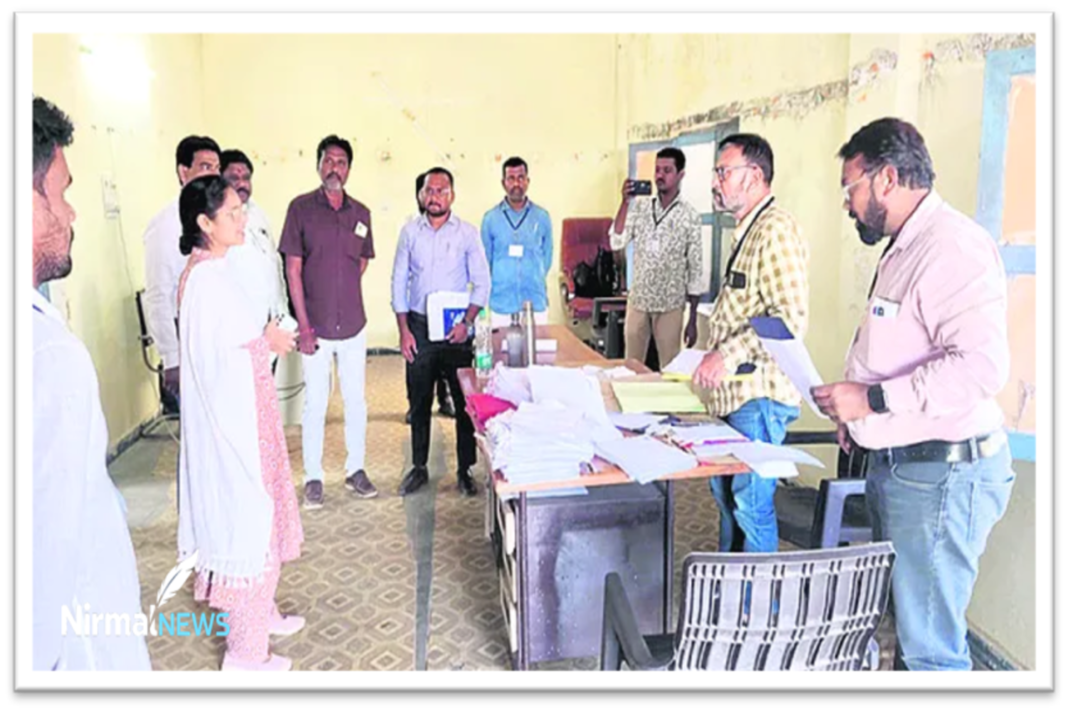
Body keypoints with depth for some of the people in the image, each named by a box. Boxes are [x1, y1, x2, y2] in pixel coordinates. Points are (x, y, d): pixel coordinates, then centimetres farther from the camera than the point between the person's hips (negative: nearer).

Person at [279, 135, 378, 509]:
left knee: (356, 400, 11)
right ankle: (313, 477, 19)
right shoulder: (301, 208, -4)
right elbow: (293, 269, -6)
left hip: (353, 324, 3)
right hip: (315, 326, -3)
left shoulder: (360, 212, 6)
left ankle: (356, 469, 26)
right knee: (315, 404, 5)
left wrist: (342, 292, 6)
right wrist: (304, 325, -10)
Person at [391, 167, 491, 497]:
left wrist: (467, 322, -11)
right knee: (419, 401, 9)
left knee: (465, 401, 2)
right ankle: (419, 467, 22)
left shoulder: (467, 232, -1)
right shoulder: (410, 232, 4)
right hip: (419, 326, 2)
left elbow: (482, 282, 0)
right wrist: (404, 330, -1)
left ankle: (465, 470, 14)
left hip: (456, 328, -1)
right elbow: (399, 281, 6)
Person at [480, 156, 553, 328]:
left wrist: (534, 281, 10)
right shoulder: (490, 218, -1)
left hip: (536, 303, 1)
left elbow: (547, 256, 10)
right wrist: (498, 284, 9)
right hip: (501, 305, -1)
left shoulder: (542, 216, 2)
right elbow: (485, 259, 7)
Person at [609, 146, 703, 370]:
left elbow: (695, 269, -3)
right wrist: (625, 202, -14)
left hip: (670, 305, -2)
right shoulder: (639, 207, 2)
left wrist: (693, 319, -5)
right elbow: (616, 242, -8)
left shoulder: (690, 215, -5)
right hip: (637, 300, 2)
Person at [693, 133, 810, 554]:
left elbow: (791, 319, -24)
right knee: (724, 490, 20)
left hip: (758, 394, -11)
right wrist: (713, 353, 18)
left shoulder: (776, 230, -15)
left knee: (752, 502, -2)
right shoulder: (748, 230, 17)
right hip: (733, 392, 11)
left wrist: (727, 356, -24)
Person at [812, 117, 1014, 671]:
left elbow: (981, 365, -28)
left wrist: (873, 400, -23)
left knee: (929, 645, 0)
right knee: (907, 621, 21)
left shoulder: (952, 246, -17)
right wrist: (857, 416, 19)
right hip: (895, 464, 10)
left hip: (939, 472, -10)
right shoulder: (906, 247, 17)